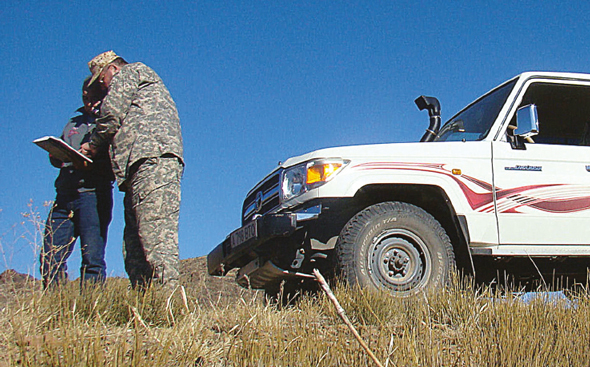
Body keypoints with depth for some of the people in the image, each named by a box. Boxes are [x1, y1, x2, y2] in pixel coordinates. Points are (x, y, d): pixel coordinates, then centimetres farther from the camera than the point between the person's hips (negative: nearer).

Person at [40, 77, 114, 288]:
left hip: (93, 193, -6)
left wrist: (90, 161, -20)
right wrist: (58, 157, 3)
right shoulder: (73, 124, 27)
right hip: (65, 195, 6)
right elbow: (55, 157, 27)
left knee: (92, 259, -10)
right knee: (50, 259, -1)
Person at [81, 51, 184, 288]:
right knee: (133, 247, 1)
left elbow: (111, 115, 1)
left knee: (156, 235, -20)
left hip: (152, 161, -10)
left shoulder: (130, 73, 14)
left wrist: (93, 146, 15)